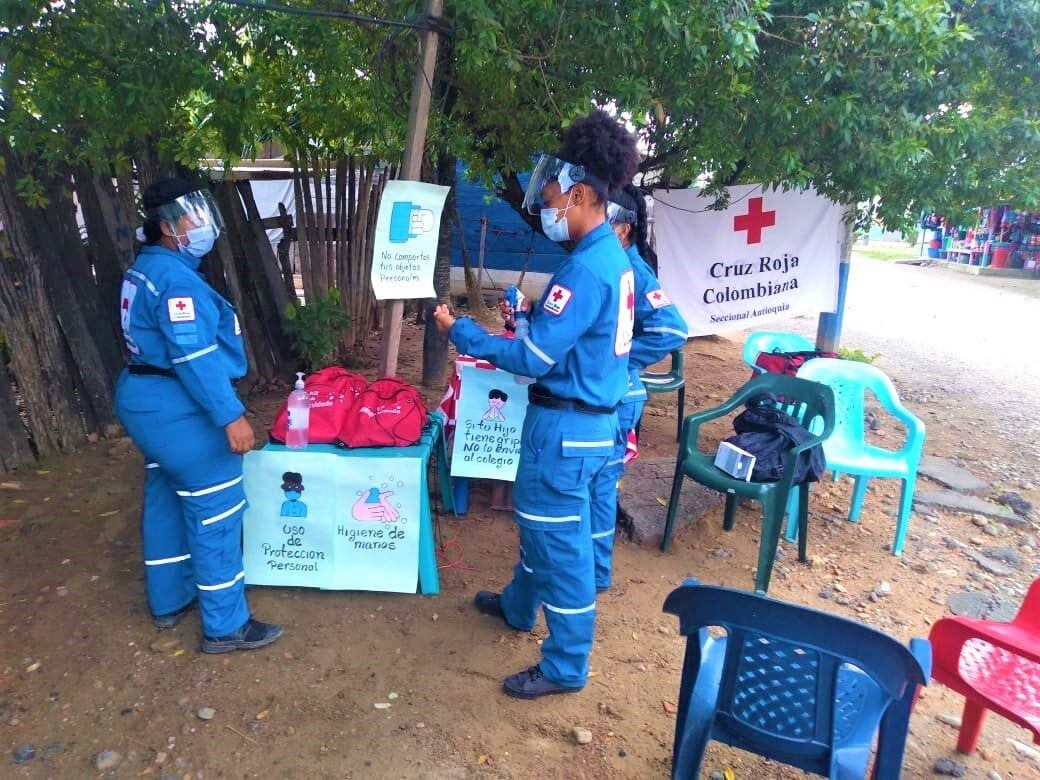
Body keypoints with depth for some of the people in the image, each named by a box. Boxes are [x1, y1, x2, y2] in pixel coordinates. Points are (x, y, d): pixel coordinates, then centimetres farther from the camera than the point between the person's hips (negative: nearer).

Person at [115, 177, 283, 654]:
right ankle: (225, 626, 7)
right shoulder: (175, 277, -20)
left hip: (147, 401, 11)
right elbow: (193, 356, -27)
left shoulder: (146, 269, 13)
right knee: (216, 512, -3)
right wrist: (231, 415, -27)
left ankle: (168, 601, 35)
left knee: (165, 500, 20)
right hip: (177, 409, -11)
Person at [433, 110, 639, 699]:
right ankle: (518, 607, 49)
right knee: (539, 521, 26)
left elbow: (534, 359, -23)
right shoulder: (612, 255, 8)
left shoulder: (586, 268, -23)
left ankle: (567, 667, 22)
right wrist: (535, 312, 10)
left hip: (567, 425, -10)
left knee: (560, 539, 4)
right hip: (592, 417, 10)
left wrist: (460, 331, -14)